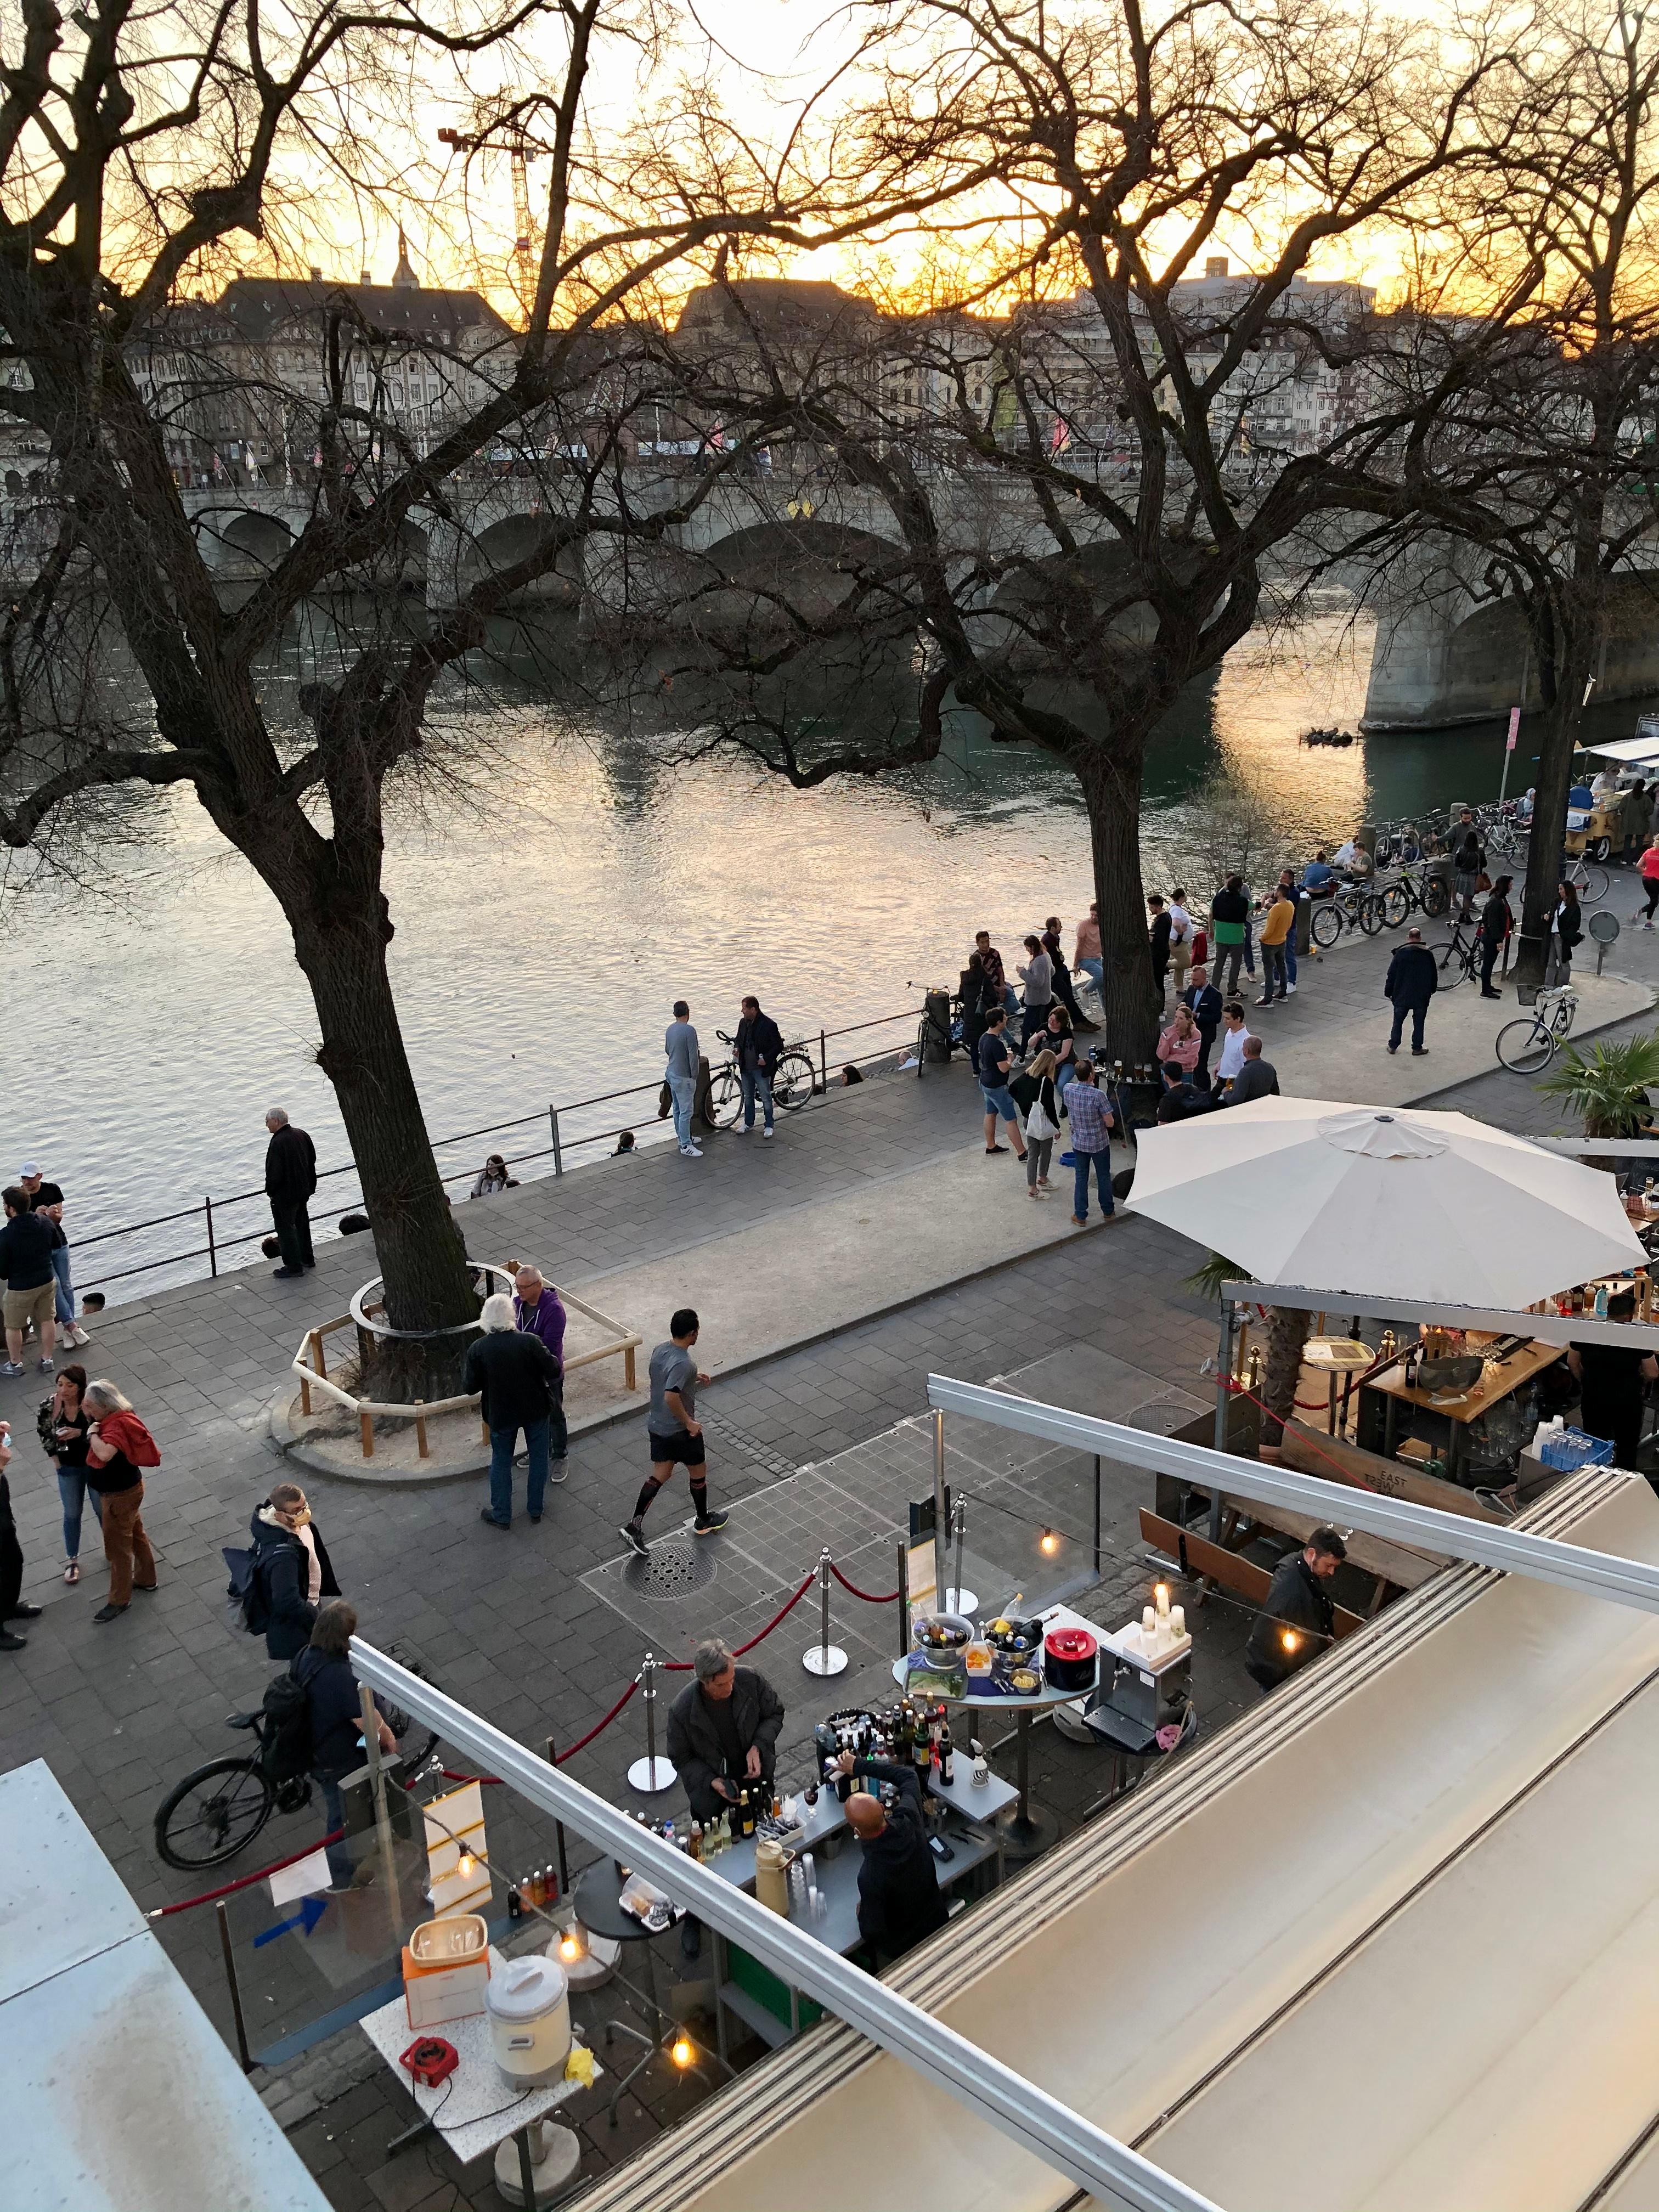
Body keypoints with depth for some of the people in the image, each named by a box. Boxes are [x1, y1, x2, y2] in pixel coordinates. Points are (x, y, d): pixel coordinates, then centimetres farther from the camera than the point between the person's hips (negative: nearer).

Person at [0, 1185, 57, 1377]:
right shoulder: (46, 1222, -12)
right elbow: (57, 1241, 9)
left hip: (20, 1288, -5)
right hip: (48, 1281, 5)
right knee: (47, 1320, 20)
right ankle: (47, 1360, 32)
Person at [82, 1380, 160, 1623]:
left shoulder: (117, 1426, -31)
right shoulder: (115, 1419, -1)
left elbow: (105, 1454, -47)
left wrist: (93, 1434, -32)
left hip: (120, 1495, -10)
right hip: (126, 1489, 10)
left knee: (118, 1547, 5)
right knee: (136, 1535, 24)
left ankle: (119, 1600, 20)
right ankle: (146, 1579, 42)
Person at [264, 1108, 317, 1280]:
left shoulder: (278, 1143, -25)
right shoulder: (301, 1135, 1)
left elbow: (274, 1172, -24)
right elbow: (312, 1158, 11)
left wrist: (270, 1191, -7)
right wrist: (310, 1184, 20)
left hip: (285, 1194, -8)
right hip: (304, 1190, 8)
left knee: (285, 1227, 3)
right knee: (301, 1223, 22)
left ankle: (294, 1266, 8)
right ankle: (307, 1258, 35)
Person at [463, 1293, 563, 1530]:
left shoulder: (478, 1349, -18)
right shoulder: (530, 1342, -22)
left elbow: (469, 1388, -11)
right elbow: (554, 1371, -16)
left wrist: (466, 1367, 6)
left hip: (501, 1415, 0)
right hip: (536, 1411, 0)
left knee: (501, 1462, 19)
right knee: (538, 1458, 19)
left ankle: (501, 1515, 29)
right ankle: (536, 1509, 32)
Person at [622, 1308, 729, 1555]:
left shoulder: (659, 1351, -1)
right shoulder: (684, 1363, -29)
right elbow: (671, 1396, -37)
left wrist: (694, 1378, 16)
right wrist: (689, 1422, -25)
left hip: (656, 1424, 7)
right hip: (679, 1430, -7)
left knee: (661, 1474, 15)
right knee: (698, 1471, 15)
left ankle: (635, 1525, 6)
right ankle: (703, 1522, 34)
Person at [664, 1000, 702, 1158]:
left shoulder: (670, 1029, 5)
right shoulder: (689, 1031, -20)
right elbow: (694, 1056, -21)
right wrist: (695, 1075, -10)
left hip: (672, 1073, 9)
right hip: (684, 1077, -9)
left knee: (678, 1109, 18)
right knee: (686, 1111, -4)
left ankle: (683, 1138, 30)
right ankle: (686, 1146, -1)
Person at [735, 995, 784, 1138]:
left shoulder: (769, 1025, -17)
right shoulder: (743, 1022, 3)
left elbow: (779, 1046, -12)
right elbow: (739, 1038, 20)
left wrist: (766, 1059, -21)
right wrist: (736, 1047, -2)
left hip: (761, 1068, -6)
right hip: (745, 1067, 6)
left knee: (766, 1098, 4)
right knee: (748, 1097, 18)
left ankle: (769, 1126, 17)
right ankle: (748, 1123, 32)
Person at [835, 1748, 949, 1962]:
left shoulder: (870, 1876, -40)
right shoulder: (908, 1821, -27)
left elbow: (872, 1933, -29)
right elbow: (908, 1775, -8)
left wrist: (862, 1914, -6)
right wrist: (858, 1765, -5)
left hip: (900, 1951, -4)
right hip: (937, 1926, 4)